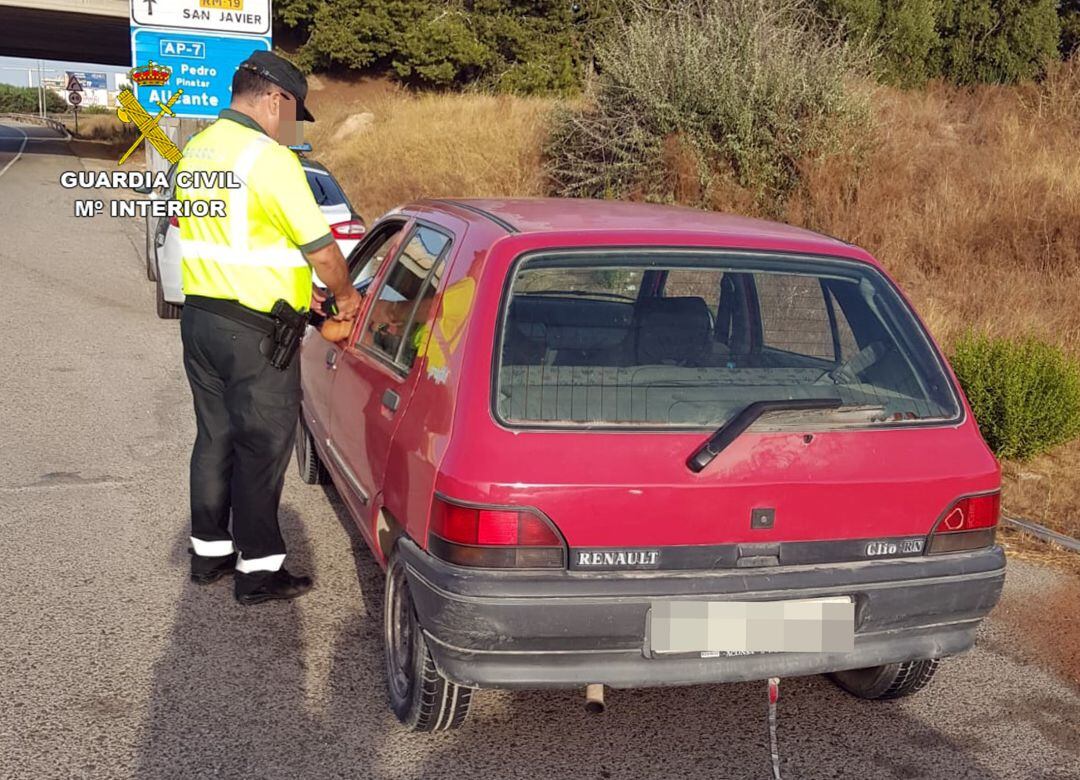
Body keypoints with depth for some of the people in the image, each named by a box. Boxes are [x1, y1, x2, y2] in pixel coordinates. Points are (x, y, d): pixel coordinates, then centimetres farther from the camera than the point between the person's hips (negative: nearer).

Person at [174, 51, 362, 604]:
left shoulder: (197, 151, 12)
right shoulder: (268, 158, -17)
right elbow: (322, 249, -17)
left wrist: (296, 291, 16)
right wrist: (344, 295, 2)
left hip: (199, 317, 9)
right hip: (253, 332, -8)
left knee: (214, 438, 18)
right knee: (263, 449, 2)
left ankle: (209, 551, 30)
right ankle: (259, 572, 10)